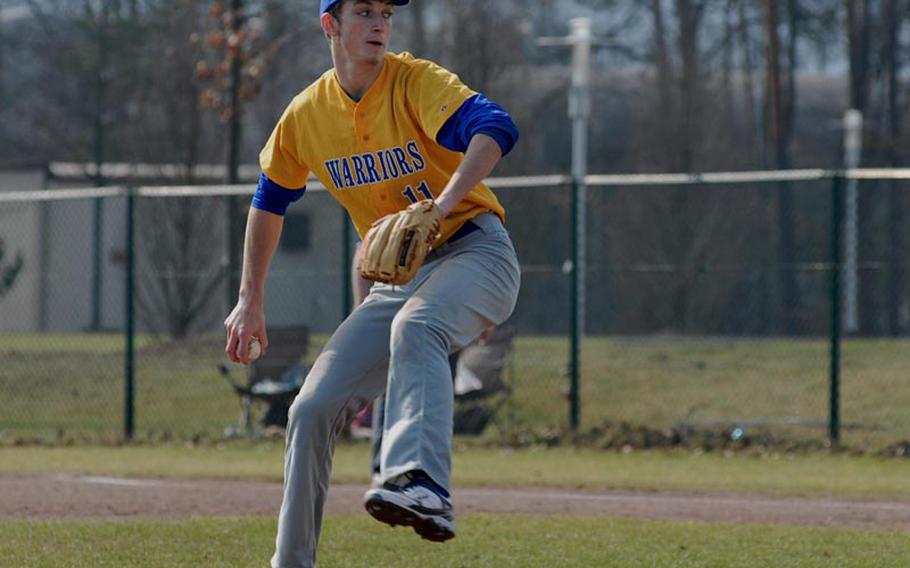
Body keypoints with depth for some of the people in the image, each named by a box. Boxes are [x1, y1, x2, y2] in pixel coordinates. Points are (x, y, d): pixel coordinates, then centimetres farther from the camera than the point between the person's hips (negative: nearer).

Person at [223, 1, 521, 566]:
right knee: (313, 409, -2)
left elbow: (496, 128, -32)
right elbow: (270, 200, 19)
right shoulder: (307, 116, 3)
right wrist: (250, 303, 15)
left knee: (414, 326, -39)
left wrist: (439, 207, -46)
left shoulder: (417, 83, -14)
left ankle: (424, 488, -56)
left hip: (475, 252, -6)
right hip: (399, 280, 6)